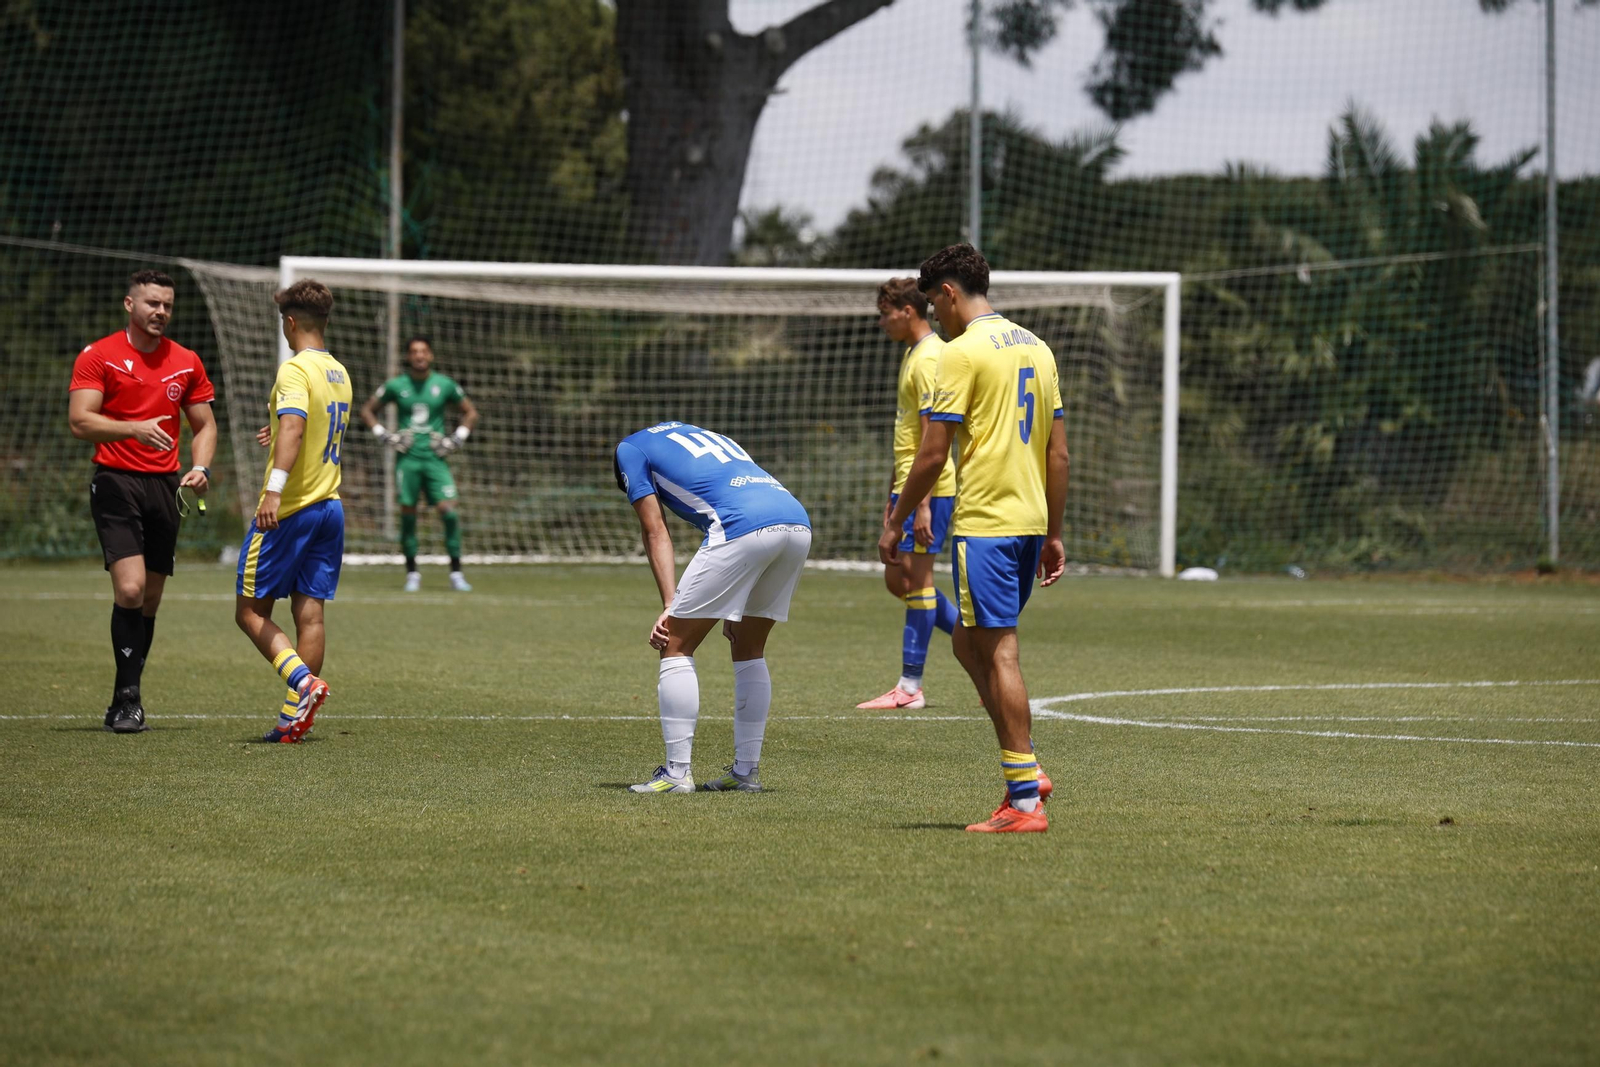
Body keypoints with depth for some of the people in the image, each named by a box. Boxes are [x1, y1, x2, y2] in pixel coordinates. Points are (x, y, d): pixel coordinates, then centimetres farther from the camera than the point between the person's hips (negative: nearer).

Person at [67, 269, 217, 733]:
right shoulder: (97, 356, -3)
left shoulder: (186, 363, 11)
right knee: (130, 589, -18)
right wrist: (135, 428, -27)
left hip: (165, 486, 5)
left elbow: (205, 425, 17)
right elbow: (79, 421, -12)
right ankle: (128, 698, -11)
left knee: (150, 600, 6)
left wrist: (200, 469, -2)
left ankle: (123, 705, 16)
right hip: (116, 483, -5)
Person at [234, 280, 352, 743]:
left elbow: (293, 427, -29)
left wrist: (274, 488, -37)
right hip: (330, 505, 8)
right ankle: (295, 717, 3)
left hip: (290, 510, -8)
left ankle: (303, 681, -21)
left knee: (251, 611, -1)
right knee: (309, 612, 5)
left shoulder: (295, 370, -14)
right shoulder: (339, 373, 13)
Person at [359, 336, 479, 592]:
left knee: (448, 509, -12)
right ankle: (412, 573, 10)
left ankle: (456, 573, -5)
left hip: (436, 457, 0)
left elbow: (470, 412, 17)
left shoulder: (445, 385, 5)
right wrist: (385, 435, 2)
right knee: (408, 513, -1)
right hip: (408, 458, 0)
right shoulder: (396, 386, 4)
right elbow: (367, 410, 15)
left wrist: (457, 438, 4)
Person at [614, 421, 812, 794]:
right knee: (749, 651, 22)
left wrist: (670, 606, 5)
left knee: (676, 647, 5)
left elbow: (655, 531, 10)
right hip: (798, 522, 7)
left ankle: (676, 772, 1)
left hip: (744, 527, -7)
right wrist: (737, 610, 29)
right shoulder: (703, 435, 38)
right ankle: (746, 770, 21)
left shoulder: (630, 448, 21)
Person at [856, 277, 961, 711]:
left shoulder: (929, 358, -15)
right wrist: (894, 492, 26)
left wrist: (923, 504, -24)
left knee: (915, 577, -6)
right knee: (898, 580, 11)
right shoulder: (911, 354, 17)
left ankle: (911, 686, -2)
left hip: (930, 488, -10)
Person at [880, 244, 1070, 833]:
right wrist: (1054, 535, 20)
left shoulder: (963, 352, -11)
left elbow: (932, 455, -12)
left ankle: (1024, 800, -5)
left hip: (984, 521, -8)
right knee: (968, 641, 18)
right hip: (1031, 519, 8)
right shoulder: (1036, 348, 14)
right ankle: (1023, 769, 11)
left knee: (998, 653, -5)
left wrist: (894, 523, -2)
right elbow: (1058, 451, 16)